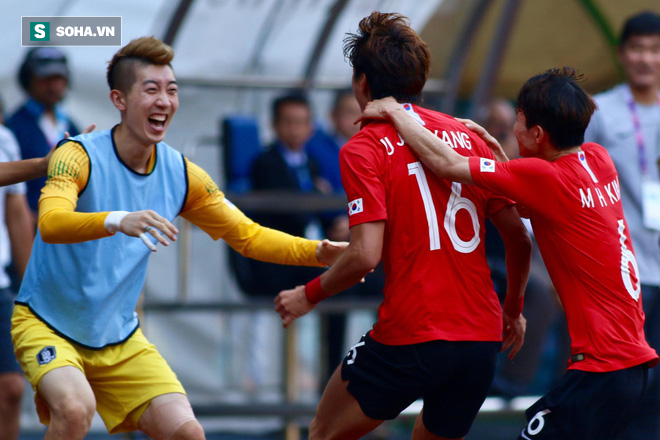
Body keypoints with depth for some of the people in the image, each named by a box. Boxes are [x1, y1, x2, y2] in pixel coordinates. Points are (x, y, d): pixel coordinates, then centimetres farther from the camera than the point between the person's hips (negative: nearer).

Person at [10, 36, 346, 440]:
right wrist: (118, 221, -55)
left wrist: (320, 252, -8)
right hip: (47, 325, -5)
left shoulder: (181, 175, -2)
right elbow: (50, 223, -37)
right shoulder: (81, 157, -18)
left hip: (119, 340, 6)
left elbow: (248, 237, 7)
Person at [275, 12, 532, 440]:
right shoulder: (469, 137, 11)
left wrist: (309, 295, 2)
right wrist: (513, 309, 26)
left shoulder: (363, 149, -5)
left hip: (410, 340, -5)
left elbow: (366, 255, -15)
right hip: (482, 340, 5)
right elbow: (519, 238, 11)